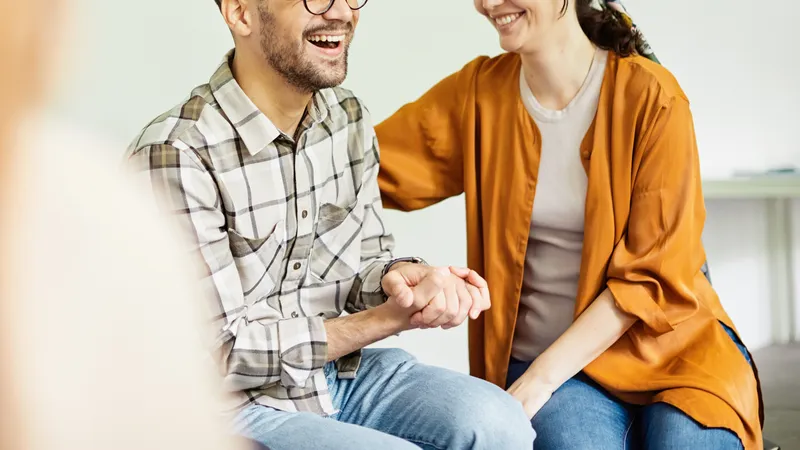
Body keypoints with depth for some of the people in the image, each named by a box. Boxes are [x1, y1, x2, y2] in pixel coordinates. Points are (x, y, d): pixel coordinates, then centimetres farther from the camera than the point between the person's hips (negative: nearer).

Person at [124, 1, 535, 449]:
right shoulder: (173, 157, -22)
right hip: (238, 407, -6)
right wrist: (391, 319, -21)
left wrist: (403, 276, -18)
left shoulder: (349, 119, 1)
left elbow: (365, 264, 8)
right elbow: (222, 355, -20)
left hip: (342, 371, 6)